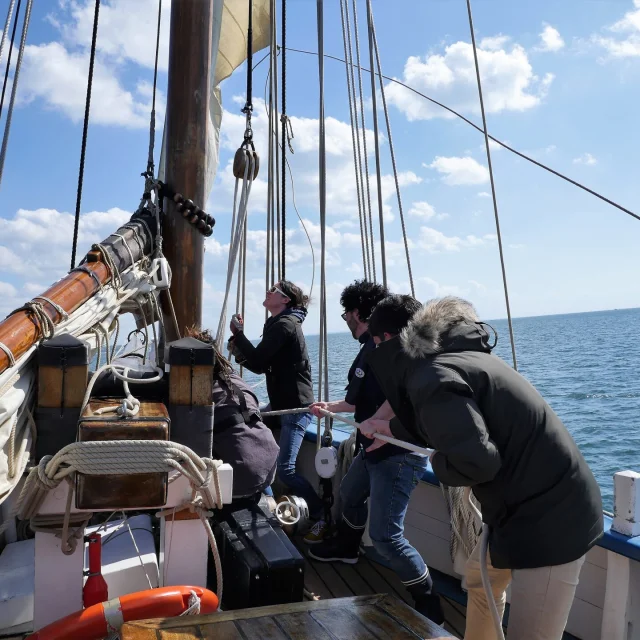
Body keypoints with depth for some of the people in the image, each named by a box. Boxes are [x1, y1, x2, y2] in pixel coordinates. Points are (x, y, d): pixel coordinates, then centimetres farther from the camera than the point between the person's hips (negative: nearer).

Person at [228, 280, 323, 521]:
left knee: (285, 469, -15)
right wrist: (239, 352, -2)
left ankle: (322, 514, 2)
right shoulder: (278, 324, 16)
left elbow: (257, 361, -21)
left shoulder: (285, 324, -16)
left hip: (296, 407, -11)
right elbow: (261, 365, 15)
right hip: (282, 404, 11)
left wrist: (238, 334, -7)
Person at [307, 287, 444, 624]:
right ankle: (345, 546, 57)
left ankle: (428, 608, 9)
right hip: (375, 448, 11)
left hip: (399, 452, -11)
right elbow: (365, 398, 23)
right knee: (350, 494, 30)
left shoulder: (383, 344, -20)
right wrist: (331, 407, 35)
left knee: (385, 534, -10)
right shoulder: (371, 348, 11)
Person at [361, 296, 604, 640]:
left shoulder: (431, 379, -23)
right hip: (547, 504, 10)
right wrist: (394, 429, 35)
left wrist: (438, 463, -10)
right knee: (481, 580, 27)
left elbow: (474, 461, -34)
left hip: (549, 519, -10)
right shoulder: (450, 357, 7)